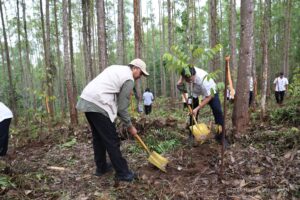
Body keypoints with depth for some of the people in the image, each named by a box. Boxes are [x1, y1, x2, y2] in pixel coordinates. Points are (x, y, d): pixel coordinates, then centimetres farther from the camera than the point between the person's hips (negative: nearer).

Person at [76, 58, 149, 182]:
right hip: (98, 105, -9)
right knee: (112, 141, -1)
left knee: (98, 137, 20)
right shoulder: (129, 79, -4)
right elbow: (122, 107, -3)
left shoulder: (116, 68, 22)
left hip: (86, 101, 10)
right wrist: (130, 126, 9)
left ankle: (101, 167, 33)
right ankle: (122, 173, 9)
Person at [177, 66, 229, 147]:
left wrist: (197, 109, -33)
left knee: (218, 112, -16)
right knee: (193, 113, 3)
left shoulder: (203, 80, -44)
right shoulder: (188, 72, -30)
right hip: (196, 93, 5)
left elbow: (208, 97, -31)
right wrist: (180, 82, -17)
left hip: (210, 93, -4)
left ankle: (220, 137, -2)